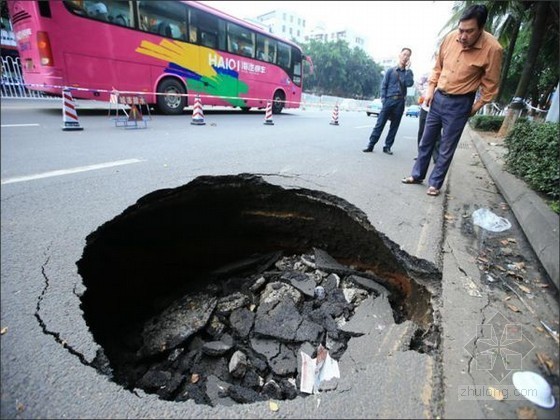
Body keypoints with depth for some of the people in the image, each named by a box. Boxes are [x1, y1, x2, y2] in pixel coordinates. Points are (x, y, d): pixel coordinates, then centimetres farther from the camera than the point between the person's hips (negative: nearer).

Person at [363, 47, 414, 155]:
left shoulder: (408, 72, 12)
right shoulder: (390, 70, 8)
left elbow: (409, 83, -6)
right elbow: (383, 85, 4)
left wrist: (407, 69, -4)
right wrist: (383, 99, -8)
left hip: (400, 102, 2)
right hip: (389, 100, -2)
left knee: (394, 126, 3)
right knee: (380, 123, -7)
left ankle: (387, 147, 8)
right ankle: (371, 145, -5)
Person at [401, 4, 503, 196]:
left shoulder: (492, 49, -16)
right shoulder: (450, 37, -6)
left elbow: (490, 85, -8)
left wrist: (474, 108, -6)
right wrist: (431, 89, 2)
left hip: (460, 103, -4)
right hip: (438, 97, 4)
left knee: (447, 147, 1)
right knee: (426, 140, 11)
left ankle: (435, 183, 13)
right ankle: (417, 175, 24)